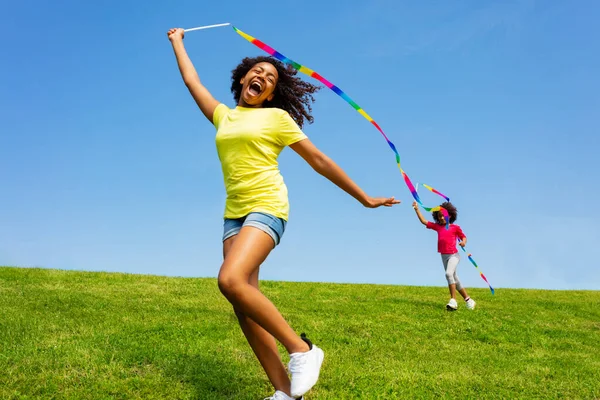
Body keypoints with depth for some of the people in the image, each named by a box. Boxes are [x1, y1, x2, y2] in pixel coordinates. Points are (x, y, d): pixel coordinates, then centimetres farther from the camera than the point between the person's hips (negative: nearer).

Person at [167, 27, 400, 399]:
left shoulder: (277, 117, 4)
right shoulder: (223, 115, 17)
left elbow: (319, 160, 5)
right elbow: (192, 80, 31)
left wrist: (364, 198, 6)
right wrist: (177, 42, 44)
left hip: (266, 207, -6)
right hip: (234, 213, 6)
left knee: (231, 280, -28)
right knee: (243, 302, -4)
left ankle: (303, 349, -16)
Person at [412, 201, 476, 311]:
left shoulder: (455, 227, -3)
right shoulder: (437, 227, 7)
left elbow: (463, 237, 6)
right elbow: (424, 221, 6)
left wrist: (463, 242, -17)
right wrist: (417, 209, -1)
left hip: (454, 255, -6)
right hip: (444, 256, 6)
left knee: (449, 273, -29)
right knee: (455, 279, 12)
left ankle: (453, 301, -27)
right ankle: (468, 300, 25)